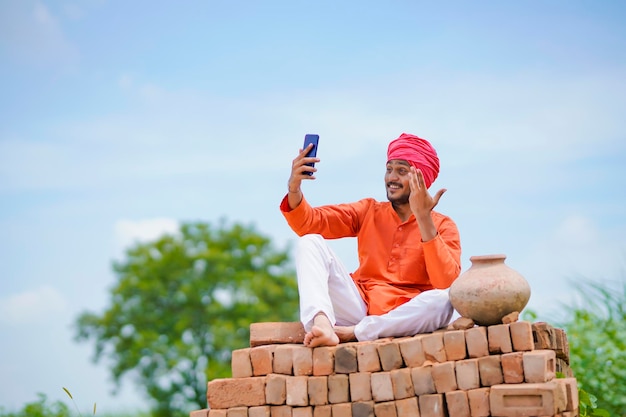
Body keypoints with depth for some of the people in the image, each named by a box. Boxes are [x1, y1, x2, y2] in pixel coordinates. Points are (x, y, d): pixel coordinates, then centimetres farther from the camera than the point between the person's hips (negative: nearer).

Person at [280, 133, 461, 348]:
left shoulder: (443, 226, 3)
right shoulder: (368, 211, 13)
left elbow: (448, 284, -15)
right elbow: (309, 224, 2)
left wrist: (423, 218, -20)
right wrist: (294, 188, -19)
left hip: (403, 319, -3)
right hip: (359, 308, 3)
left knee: (442, 299, -33)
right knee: (310, 243, -11)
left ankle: (352, 333, -24)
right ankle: (321, 322, -38)